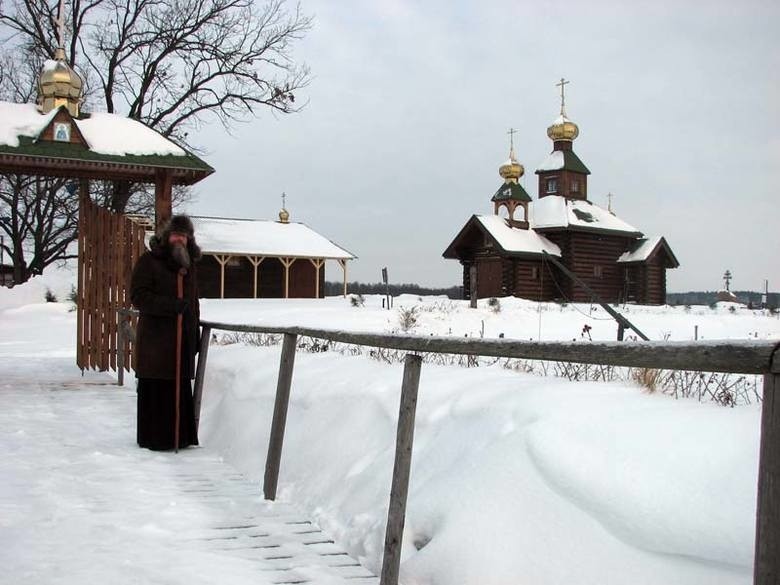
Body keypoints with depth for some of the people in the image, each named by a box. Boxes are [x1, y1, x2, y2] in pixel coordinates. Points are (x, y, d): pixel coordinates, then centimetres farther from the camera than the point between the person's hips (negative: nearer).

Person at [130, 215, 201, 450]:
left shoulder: (189, 266, 18)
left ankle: (180, 437, 12)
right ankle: (153, 438, 4)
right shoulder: (148, 261, -2)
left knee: (180, 388, 5)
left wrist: (195, 334, 17)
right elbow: (138, 296, -10)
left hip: (182, 338, 6)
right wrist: (170, 305, -21)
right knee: (155, 389, -4)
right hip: (155, 336, -5)